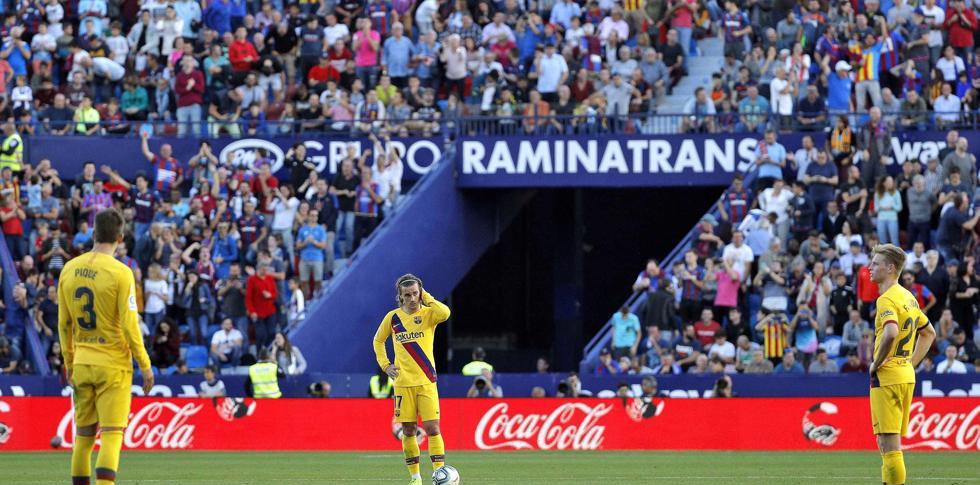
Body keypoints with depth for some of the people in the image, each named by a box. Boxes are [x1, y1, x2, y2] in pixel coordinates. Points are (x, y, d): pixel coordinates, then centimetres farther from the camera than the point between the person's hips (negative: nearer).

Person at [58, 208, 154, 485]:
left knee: (83, 434, 11)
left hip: (82, 364, 5)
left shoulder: (70, 270, 4)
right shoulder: (120, 273, -12)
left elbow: (64, 323, 9)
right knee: (112, 434, -5)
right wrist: (145, 365, -4)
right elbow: (129, 325, -13)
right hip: (113, 365, -5)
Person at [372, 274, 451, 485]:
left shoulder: (428, 313, -3)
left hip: (426, 382, -2)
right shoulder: (392, 317, 4)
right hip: (403, 383, 2)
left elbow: (444, 313, -27)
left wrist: (426, 298, -14)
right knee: (408, 431, 4)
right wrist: (385, 365, 7)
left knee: (432, 428, -11)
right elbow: (378, 341, 20)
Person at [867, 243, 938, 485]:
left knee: (889, 443, -9)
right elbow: (929, 333, 28)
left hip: (887, 376, -9)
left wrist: (876, 364, -18)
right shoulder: (908, 297, 15)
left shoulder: (887, 299, -14)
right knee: (889, 444, 15)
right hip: (907, 376, 9)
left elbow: (891, 333, -32)